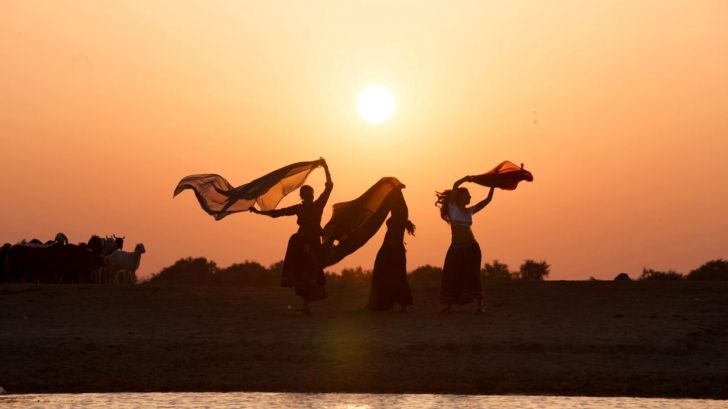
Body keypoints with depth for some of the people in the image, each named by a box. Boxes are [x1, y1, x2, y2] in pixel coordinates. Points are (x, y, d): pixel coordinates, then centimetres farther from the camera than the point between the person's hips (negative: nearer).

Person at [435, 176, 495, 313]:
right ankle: (449, 306, 16)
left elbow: (487, 200, 13)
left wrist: (492, 185, 9)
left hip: (471, 247, 2)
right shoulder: (453, 207, 2)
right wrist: (466, 179, -6)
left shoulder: (469, 211, 12)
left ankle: (479, 306, -8)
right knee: (451, 277, 4)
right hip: (456, 248, -2)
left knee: (472, 276, -5)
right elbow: (455, 186, -9)